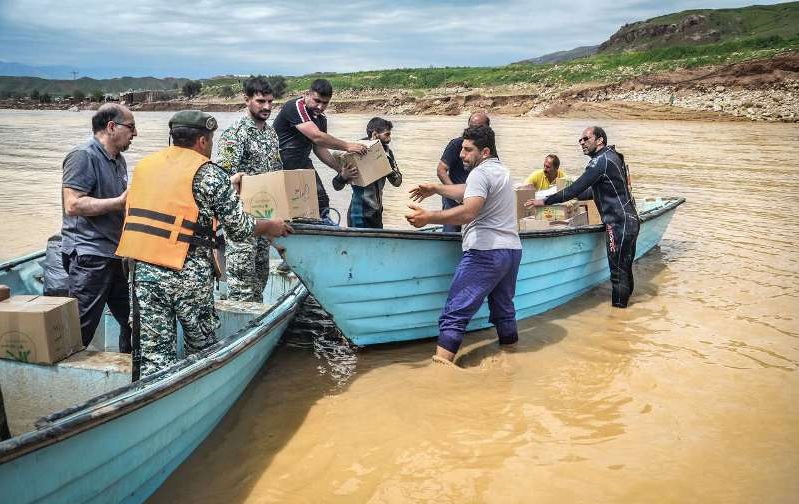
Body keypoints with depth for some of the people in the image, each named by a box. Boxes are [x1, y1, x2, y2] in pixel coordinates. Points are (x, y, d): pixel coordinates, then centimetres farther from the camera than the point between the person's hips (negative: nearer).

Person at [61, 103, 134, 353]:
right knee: (81, 330, -5)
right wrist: (120, 202, -19)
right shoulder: (83, 156, -11)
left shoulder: (119, 160, 16)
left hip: (116, 254, 9)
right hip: (89, 256, -9)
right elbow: (73, 205, -21)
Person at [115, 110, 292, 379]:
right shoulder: (210, 175, -6)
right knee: (203, 348, 14)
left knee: (152, 352, 10)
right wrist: (270, 226, 16)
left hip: (142, 269, 5)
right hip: (188, 276, -5)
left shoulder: (144, 165, 11)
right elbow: (239, 229, -4)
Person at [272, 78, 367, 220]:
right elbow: (316, 137, -28)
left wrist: (341, 169, 5)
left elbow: (319, 149, 14)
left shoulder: (321, 118, 10)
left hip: (303, 163, 8)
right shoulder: (295, 107, -18)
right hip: (283, 164, -8)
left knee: (321, 200, 4)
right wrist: (347, 146, -25)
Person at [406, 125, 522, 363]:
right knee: (504, 309, 19)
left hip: (486, 253, -10)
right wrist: (436, 188, 33)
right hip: (512, 251, 10)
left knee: (455, 314, -9)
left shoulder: (480, 173, -10)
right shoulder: (501, 171, 20)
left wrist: (428, 217, -28)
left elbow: (468, 212, -25)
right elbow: (469, 192, 31)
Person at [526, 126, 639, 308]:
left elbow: (576, 189, -20)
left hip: (619, 224, -10)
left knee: (618, 272, -4)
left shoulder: (601, 160, -15)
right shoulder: (613, 156, 15)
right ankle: (624, 303, 27)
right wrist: (577, 197, 25)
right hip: (630, 220, 10)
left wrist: (545, 201, -16)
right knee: (625, 268, 17)